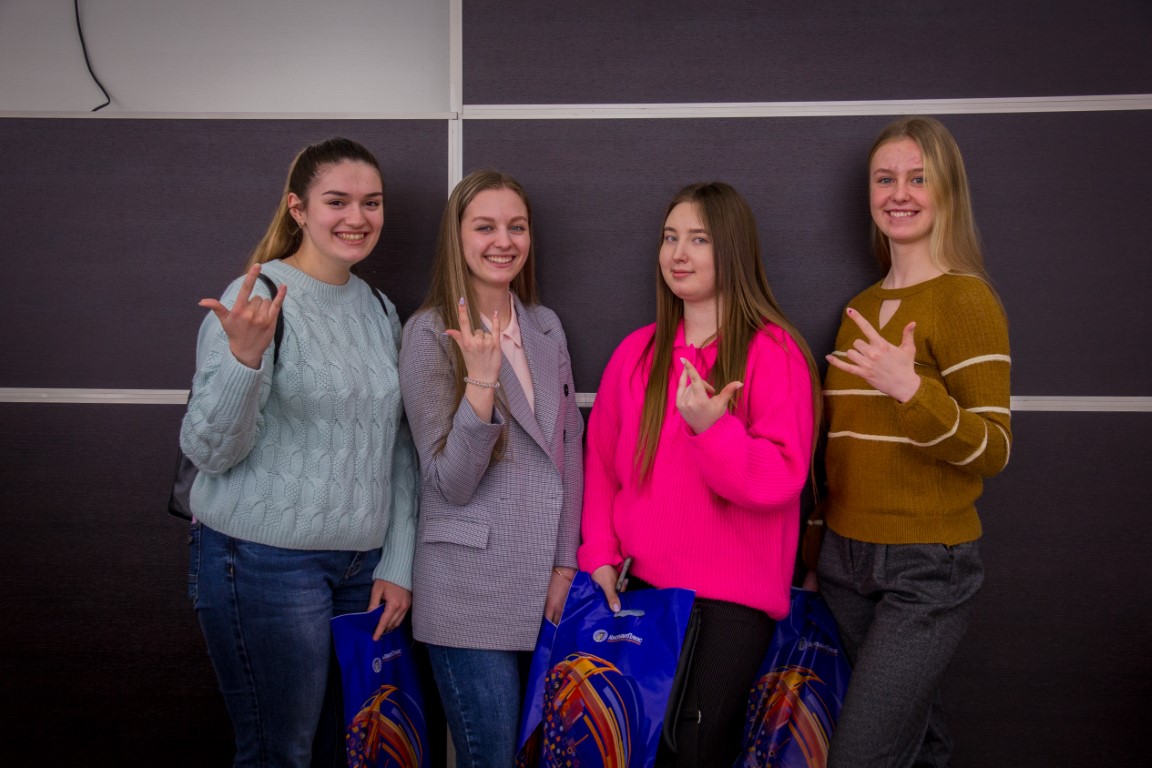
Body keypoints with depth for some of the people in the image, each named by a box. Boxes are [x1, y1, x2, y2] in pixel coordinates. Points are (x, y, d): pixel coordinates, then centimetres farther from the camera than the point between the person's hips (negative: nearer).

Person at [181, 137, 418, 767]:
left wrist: (396, 565, 7)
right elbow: (209, 450, -15)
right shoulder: (258, 299, -10)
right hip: (266, 565, -6)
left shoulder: (380, 310, 10)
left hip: (363, 565, 6)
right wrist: (243, 356, -32)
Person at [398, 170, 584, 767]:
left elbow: (568, 447, 11)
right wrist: (481, 381, -27)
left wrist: (564, 563, 5)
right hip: (472, 598, -5)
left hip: (547, 586, 5)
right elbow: (450, 483, -13)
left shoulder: (546, 326, 7)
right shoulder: (429, 334, -8)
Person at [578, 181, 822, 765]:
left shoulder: (773, 351, -8)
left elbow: (781, 477, -14)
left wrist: (711, 426, -27)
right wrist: (600, 553, 2)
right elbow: (601, 462, 11)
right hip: (639, 585, 5)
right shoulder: (637, 351, 7)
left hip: (731, 595, -4)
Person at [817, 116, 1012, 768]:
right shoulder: (863, 308, 12)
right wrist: (814, 545, 20)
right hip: (847, 561, 6)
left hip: (926, 569, -6)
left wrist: (912, 389, -29)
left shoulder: (965, 298, -9)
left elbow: (993, 452, -13)